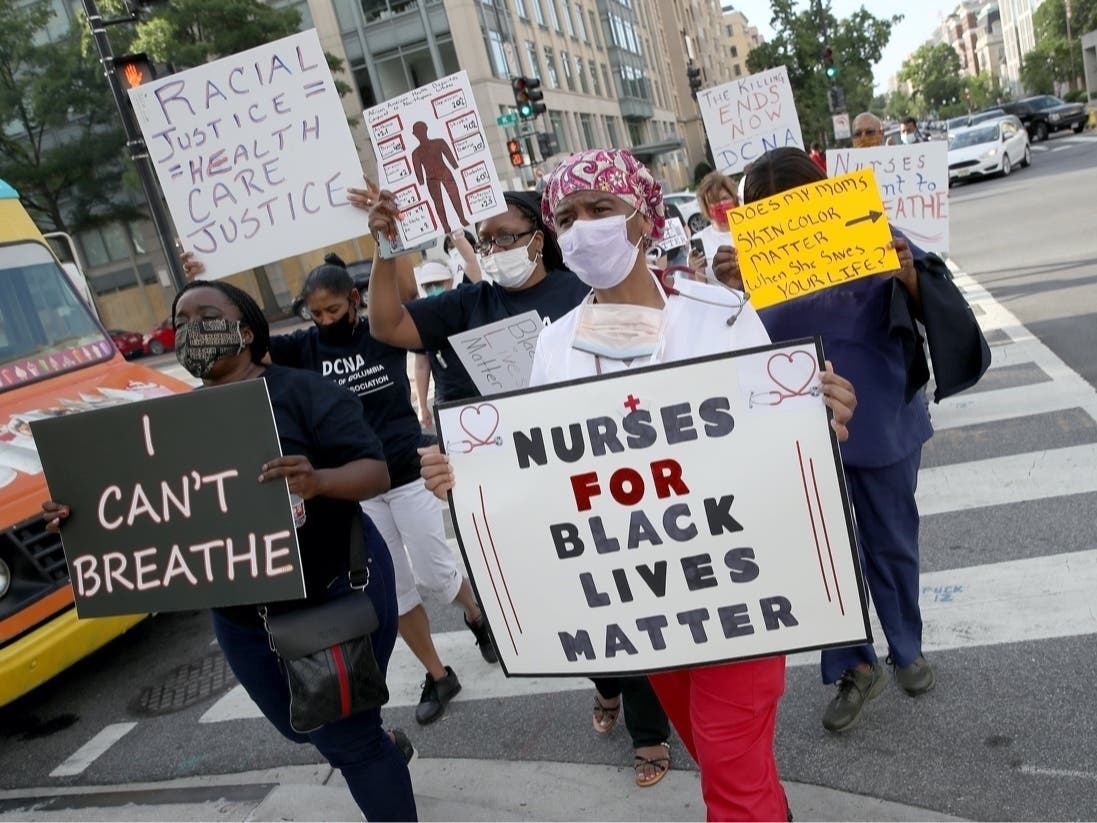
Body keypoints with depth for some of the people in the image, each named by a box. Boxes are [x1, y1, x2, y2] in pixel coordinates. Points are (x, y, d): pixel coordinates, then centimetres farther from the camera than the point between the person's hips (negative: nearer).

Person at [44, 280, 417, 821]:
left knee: (347, 737, 2)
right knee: (304, 729, 23)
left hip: (336, 593, -6)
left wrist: (319, 481, -40)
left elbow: (376, 472, -19)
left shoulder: (301, 390, -12)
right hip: (241, 617, 7)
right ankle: (380, 745, 52)